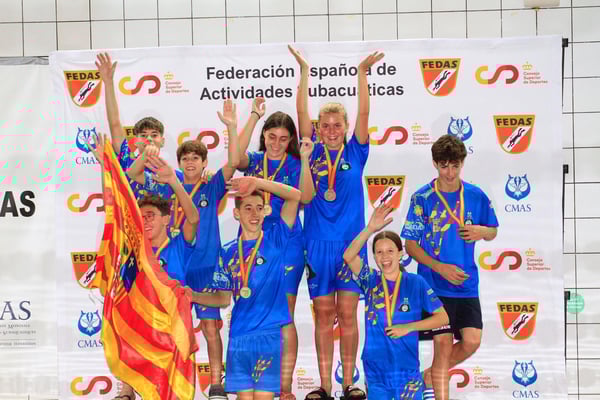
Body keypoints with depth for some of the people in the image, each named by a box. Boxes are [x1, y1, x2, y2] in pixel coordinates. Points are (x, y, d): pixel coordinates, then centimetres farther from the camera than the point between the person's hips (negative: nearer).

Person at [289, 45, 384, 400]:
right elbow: (302, 112, 1)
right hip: (318, 243, 1)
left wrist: (363, 73, -11)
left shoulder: (355, 153, 5)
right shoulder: (313, 153, 7)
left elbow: (363, 114, -4)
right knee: (324, 314, 5)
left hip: (350, 242, -1)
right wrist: (304, 72, -2)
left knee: (347, 312, 1)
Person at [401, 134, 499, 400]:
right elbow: (410, 246, -3)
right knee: (443, 345, -5)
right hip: (434, 285, -3)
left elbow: (493, 231, 15)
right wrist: (440, 267, -17)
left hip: (467, 284, 3)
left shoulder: (476, 196, 2)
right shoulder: (422, 198, -6)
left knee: (472, 341, -3)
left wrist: (483, 231, -10)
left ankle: (430, 376, 23)